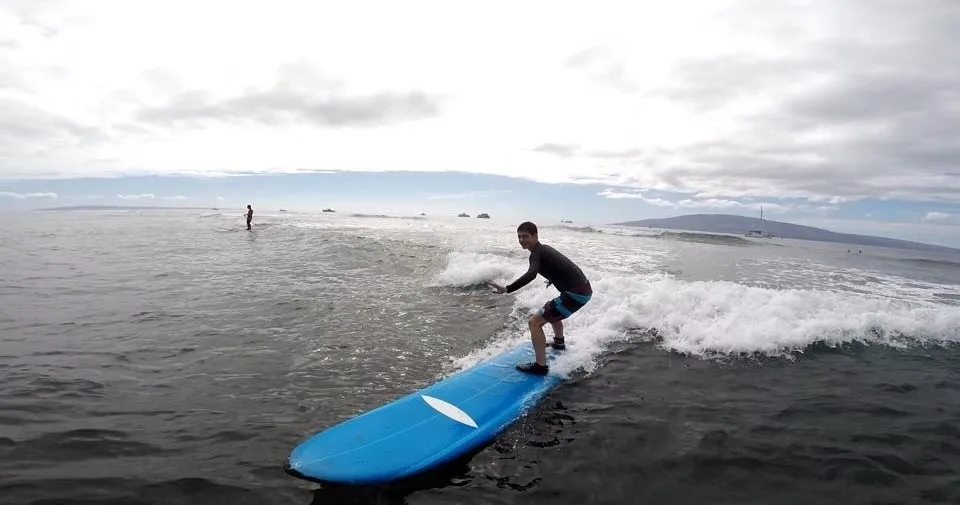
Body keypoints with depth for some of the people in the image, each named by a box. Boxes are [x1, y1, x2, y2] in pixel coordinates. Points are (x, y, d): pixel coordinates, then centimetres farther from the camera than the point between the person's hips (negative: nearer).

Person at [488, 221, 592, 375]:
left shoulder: (537, 253, -13)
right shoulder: (545, 248, 15)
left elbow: (531, 274, -34)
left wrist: (506, 289, -42)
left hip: (576, 293, -10)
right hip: (584, 289, 10)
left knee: (535, 322, -10)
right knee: (551, 310, 36)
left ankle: (540, 366, -10)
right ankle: (559, 344, 56)